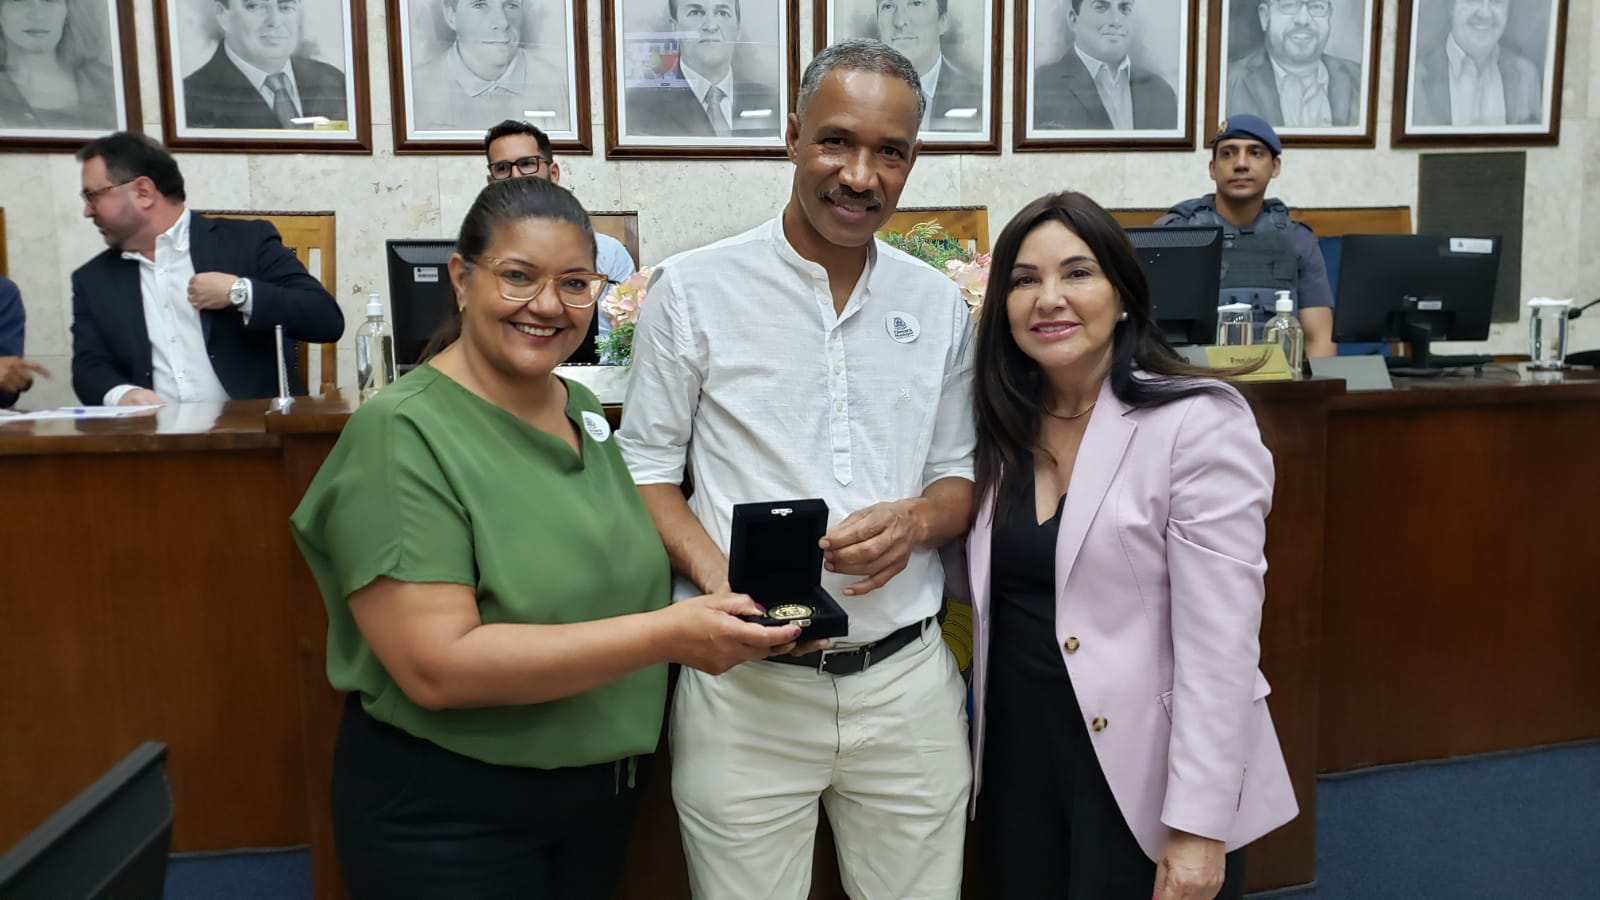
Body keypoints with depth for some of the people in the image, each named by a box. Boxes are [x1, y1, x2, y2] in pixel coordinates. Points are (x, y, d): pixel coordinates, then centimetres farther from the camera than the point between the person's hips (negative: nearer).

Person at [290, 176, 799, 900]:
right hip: (449, 813, -6)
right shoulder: (402, 433, -19)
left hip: (601, 786, 6)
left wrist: (717, 611, -2)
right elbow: (438, 667, -26)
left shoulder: (583, 408, 1)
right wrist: (664, 635, -29)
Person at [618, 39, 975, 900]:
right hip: (746, 684, -3)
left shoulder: (938, 303, 6)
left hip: (907, 677, 3)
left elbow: (960, 474, 12)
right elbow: (647, 469, 0)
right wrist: (719, 581, -17)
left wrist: (915, 520, -10)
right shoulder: (694, 288, -4)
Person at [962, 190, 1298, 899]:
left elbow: (1220, 646, -18)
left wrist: (1198, 827, -18)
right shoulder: (1003, 428, 4)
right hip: (1017, 763, 6)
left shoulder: (1199, 423, -15)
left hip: (1146, 781, -5)